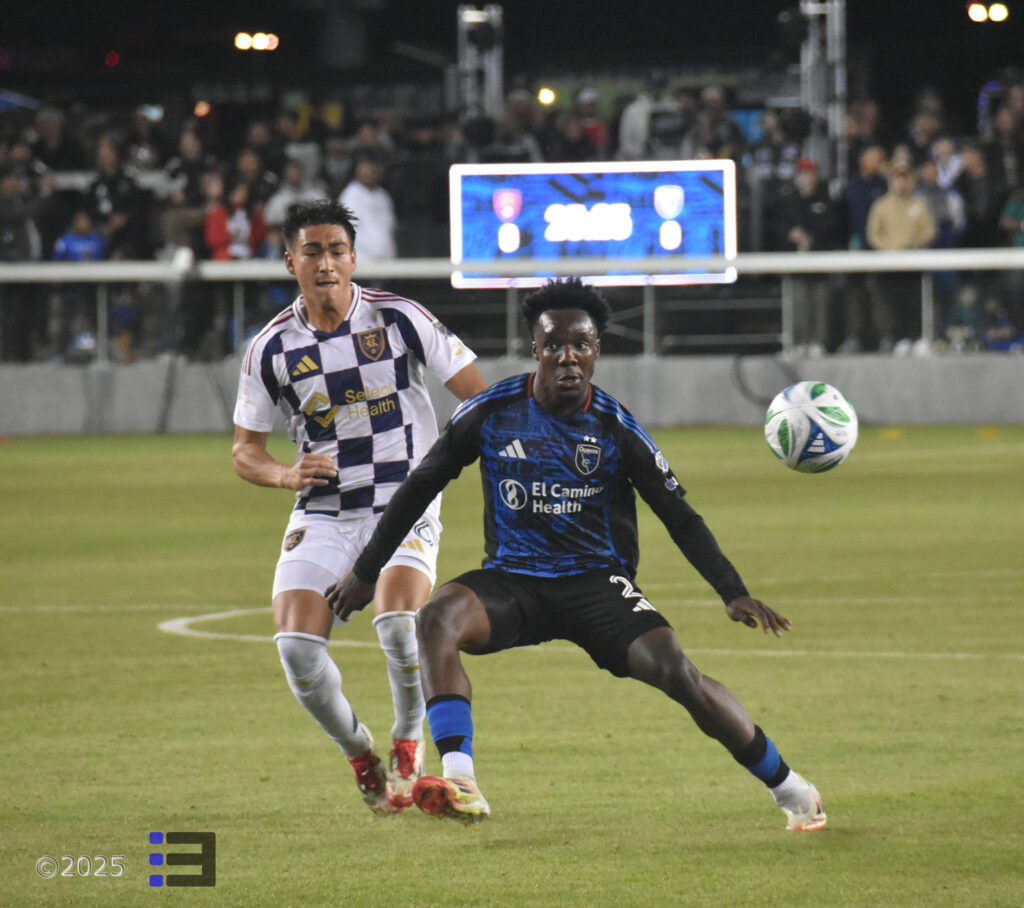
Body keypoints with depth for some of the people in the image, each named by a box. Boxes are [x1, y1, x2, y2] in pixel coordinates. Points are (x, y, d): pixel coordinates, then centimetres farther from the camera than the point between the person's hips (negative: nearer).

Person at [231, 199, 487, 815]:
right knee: (296, 644, -17)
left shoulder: (398, 318, -4)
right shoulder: (272, 349, 1)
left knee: (399, 622, -28)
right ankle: (359, 754, 11)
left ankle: (409, 746, -1)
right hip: (322, 514, 2)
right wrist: (286, 474, -12)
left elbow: (478, 394, 1)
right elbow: (245, 449, 9)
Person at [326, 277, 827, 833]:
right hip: (512, 579, 1)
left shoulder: (616, 428, -6)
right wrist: (365, 572, 10)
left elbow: (680, 517, 0)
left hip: (598, 582, -1)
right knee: (437, 619, -30)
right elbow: (421, 486, 8)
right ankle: (460, 784, -38)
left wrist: (734, 594, -11)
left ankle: (788, 788, -4)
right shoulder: (492, 413, -3)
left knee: (674, 671, -23)